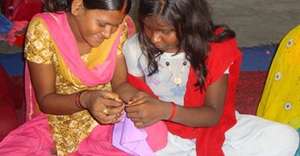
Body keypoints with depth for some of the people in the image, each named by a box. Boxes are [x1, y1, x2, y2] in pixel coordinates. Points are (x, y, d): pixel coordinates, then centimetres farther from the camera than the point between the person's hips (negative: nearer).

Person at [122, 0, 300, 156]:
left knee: (286, 138, -18)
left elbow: (213, 114, -17)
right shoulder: (135, 48, -13)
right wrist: (137, 102, -23)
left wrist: (168, 111, -34)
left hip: (212, 129, 0)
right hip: (163, 134, 1)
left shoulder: (216, 49, -18)